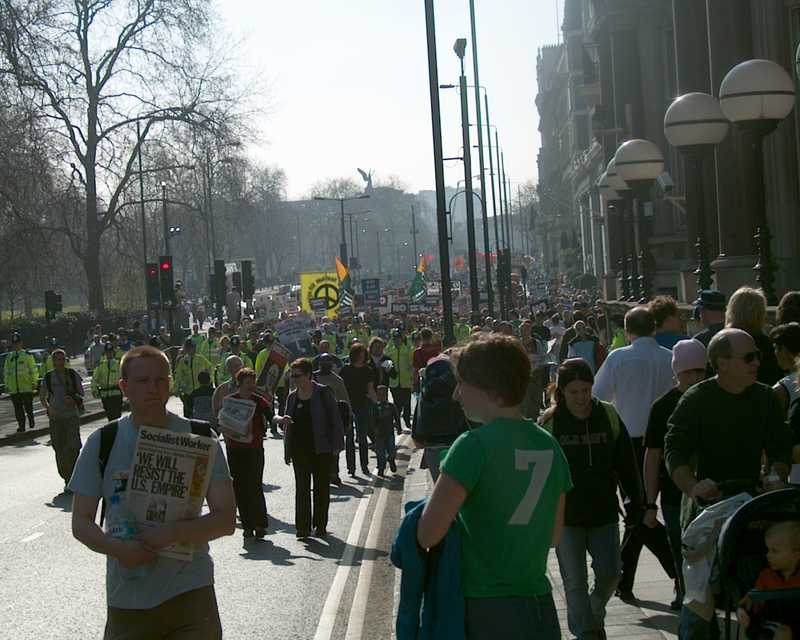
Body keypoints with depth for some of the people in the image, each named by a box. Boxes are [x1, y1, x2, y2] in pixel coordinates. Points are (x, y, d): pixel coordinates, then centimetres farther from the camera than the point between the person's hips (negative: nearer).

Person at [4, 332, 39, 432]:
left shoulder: (27, 355, 0)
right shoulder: (9, 357, 13)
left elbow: (34, 370, -1)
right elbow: (6, 372, 17)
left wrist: (34, 382, -8)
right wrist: (6, 385, 12)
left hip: (27, 387, -4)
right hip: (14, 389, 4)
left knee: (28, 406, 2)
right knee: (18, 408, 3)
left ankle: (31, 421, 24)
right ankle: (21, 425, 10)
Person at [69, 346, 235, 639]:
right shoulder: (102, 442, 1)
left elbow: (226, 519, -5)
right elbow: (81, 522, 1)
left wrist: (175, 532, -21)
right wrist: (115, 547, -19)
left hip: (191, 595, -1)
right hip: (127, 600, 1)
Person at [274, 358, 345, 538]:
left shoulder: (323, 393, -5)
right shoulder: (292, 397, 9)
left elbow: (335, 419, -5)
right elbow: (288, 424, 17)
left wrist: (336, 444, -9)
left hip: (321, 449, -4)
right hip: (299, 449, 4)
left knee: (321, 487, 6)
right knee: (301, 488, 0)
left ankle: (320, 525, 16)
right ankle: (303, 527, 1)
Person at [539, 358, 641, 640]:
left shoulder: (609, 416, -1)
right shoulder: (549, 422, -6)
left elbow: (626, 463, 7)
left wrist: (635, 501, 7)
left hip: (604, 511, 2)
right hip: (566, 515, -2)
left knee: (609, 573, 4)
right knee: (575, 582, 2)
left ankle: (595, 616, 32)